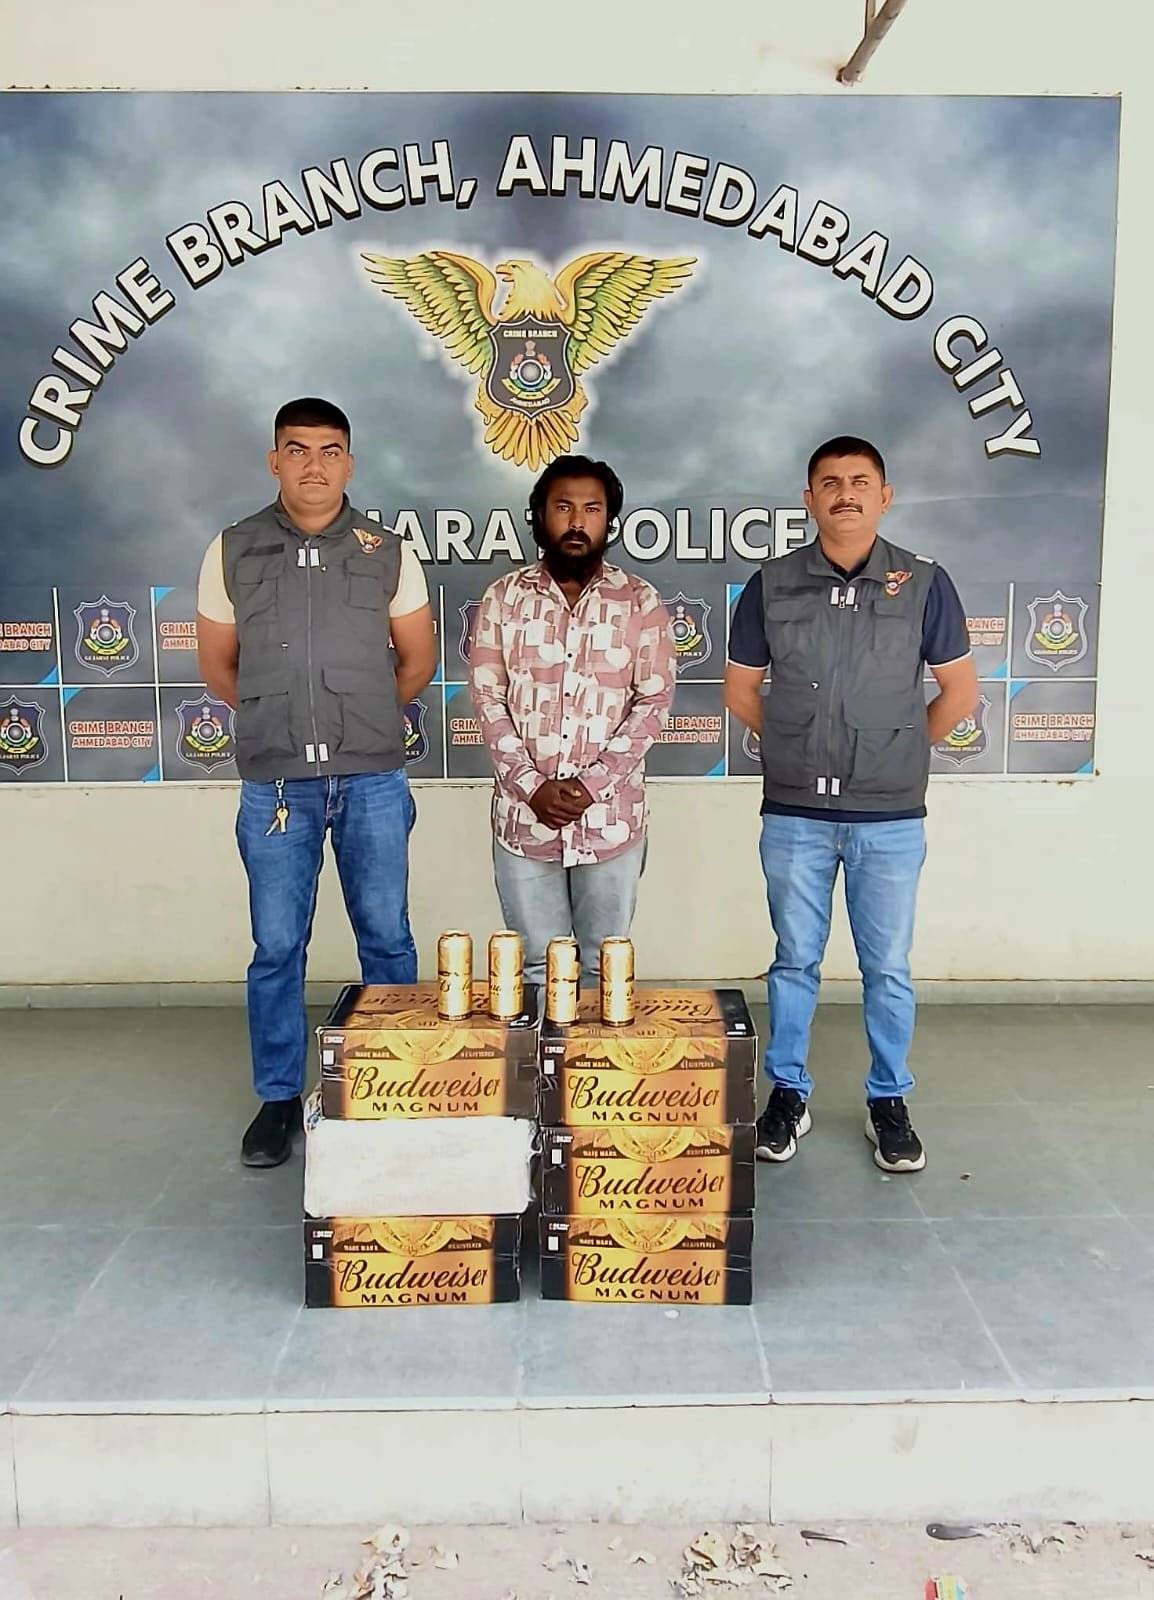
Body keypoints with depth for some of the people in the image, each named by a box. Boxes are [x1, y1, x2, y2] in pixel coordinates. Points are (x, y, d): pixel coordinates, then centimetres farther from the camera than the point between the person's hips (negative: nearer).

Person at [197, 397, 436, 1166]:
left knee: (386, 938, 9)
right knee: (277, 946, 6)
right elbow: (218, 665, 11)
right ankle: (280, 1098, 21)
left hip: (373, 781, 0)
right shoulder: (232, 553, 1)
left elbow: (417, 661, 10)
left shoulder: (387, 553, 1)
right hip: (275, 783, 0)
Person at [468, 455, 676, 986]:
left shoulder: (639, 602, 1)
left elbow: (654, 700, -3)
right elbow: (487, 697, 0)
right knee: (537, 967, 10)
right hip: (523, 813, 1)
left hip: (611, 816, 0)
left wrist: (593, 784, -13)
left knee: (606, 966, 11)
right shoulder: (504, 598, 3)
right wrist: (531, 785, -11)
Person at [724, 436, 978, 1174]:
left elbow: (960, 689, 6)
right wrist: (800, 749, 10)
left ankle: (889, 1102, 25)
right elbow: (742, 688, 10)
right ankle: (788, 1094, 25)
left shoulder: (923, 582, -2)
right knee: (795, 960, 11)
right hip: (794, 815, 1)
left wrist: (903, 752, 8)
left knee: (888, 967, 9)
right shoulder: (772, 585, 0)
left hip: (890, 818, 0)